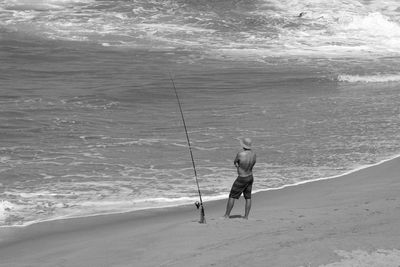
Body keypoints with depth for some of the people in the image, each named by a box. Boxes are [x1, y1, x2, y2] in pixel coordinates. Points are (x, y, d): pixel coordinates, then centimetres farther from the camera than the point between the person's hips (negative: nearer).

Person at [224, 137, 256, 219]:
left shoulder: (240, 154, -25)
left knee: (232, 196, 6)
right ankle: (246, 216, 16)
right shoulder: (253, 154, -6)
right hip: (250, 177, 6)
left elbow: (235, 162, -7)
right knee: (248, 197, 13)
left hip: (241, 179, -6)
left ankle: (227, 215, 12)